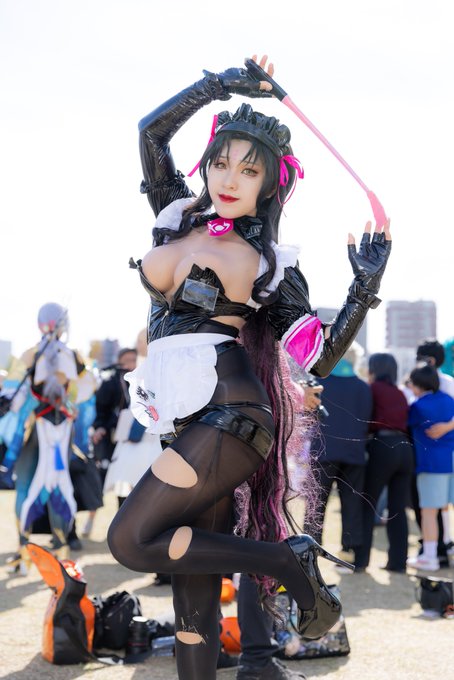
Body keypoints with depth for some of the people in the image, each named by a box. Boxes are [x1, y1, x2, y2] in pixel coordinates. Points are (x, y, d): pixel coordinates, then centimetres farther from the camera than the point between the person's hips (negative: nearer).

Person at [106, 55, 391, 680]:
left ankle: (290, 561, -7)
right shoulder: (178, 219, 12)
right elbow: (152, 130, 17)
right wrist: (219, 84, 15)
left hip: (228, 417, -5)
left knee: (131, 541, -18)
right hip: (190, 427, 6)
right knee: (193, 597, 5)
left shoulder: (269, 264, 0)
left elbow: (321, 358, -2)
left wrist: (366, 285, -11)